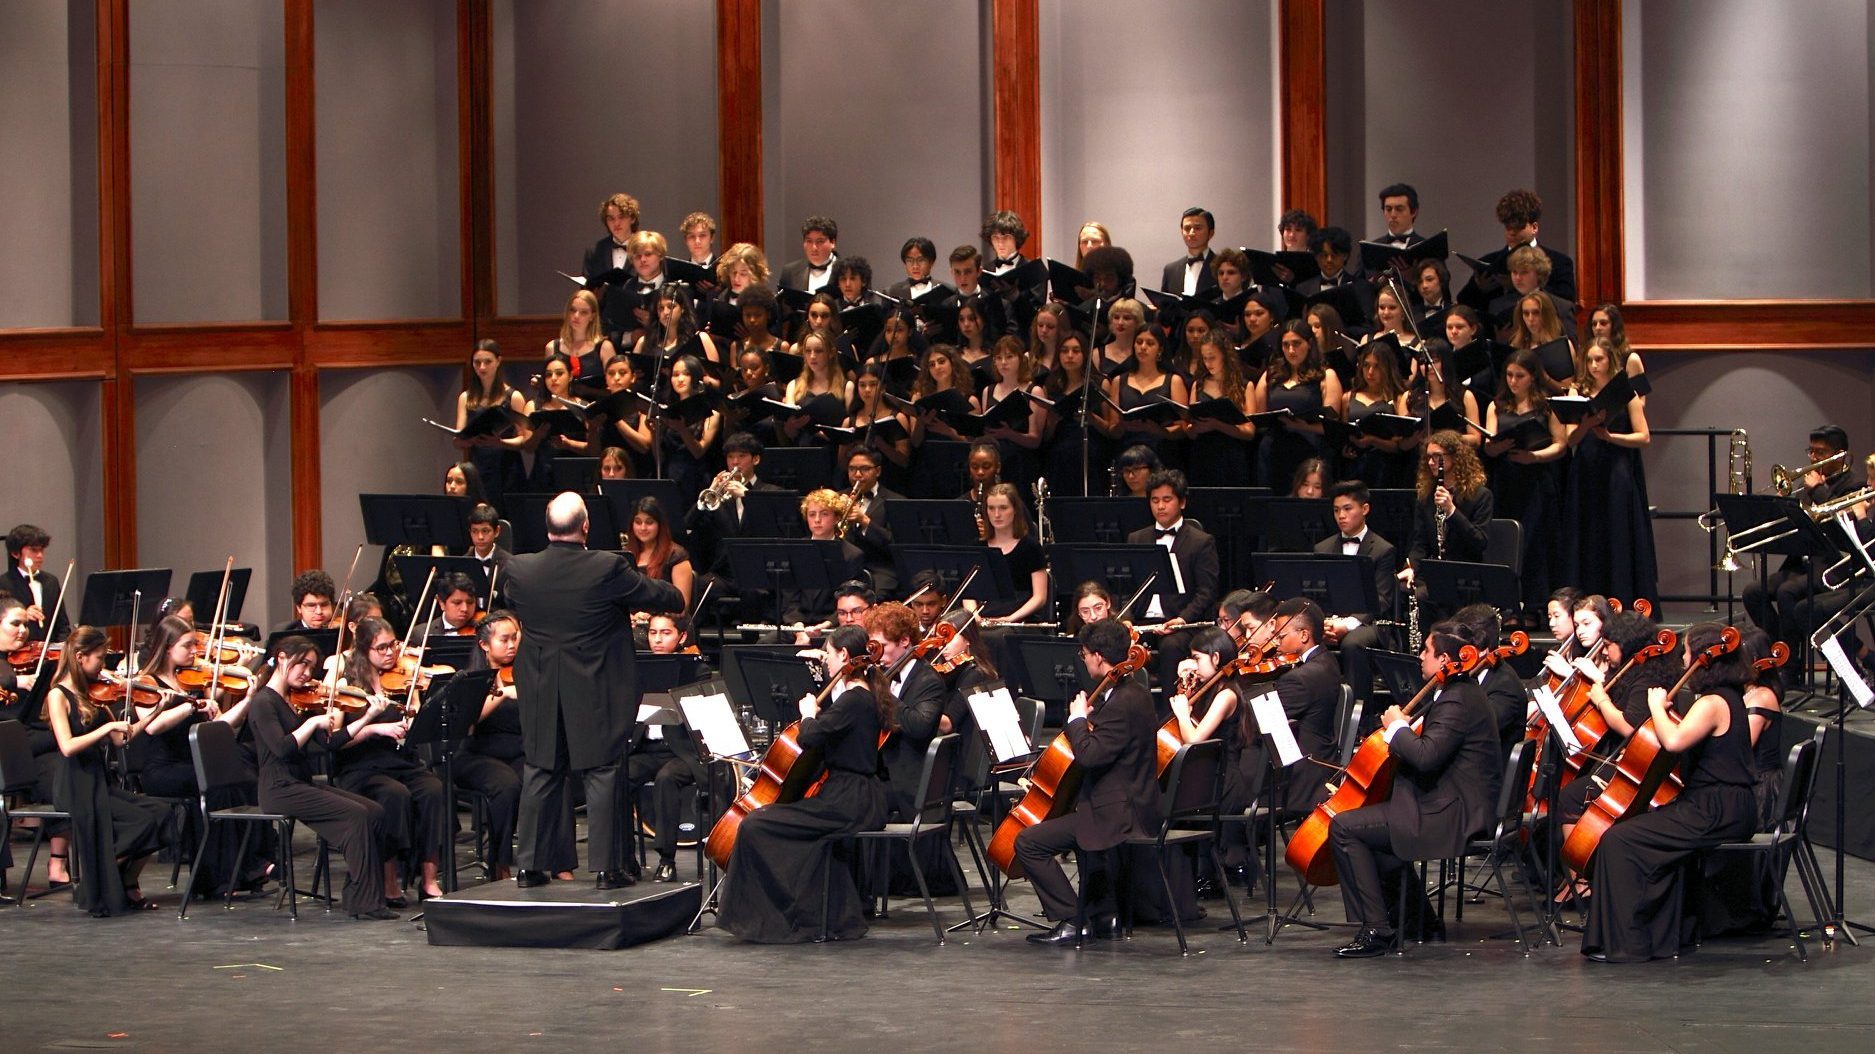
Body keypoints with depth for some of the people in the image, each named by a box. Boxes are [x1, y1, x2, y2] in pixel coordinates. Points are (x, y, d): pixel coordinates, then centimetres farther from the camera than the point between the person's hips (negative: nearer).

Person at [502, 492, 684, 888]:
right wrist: (678, 596, 17)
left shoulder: (519, 569, -7)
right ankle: (606, 866, 4)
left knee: (540, 775, 12)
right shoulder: (609, 569, -17)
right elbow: (664, 598, -5)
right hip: (597, 693, -3)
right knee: (602, 775, 4)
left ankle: (528, 865, 16)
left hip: (541, 693, 3)